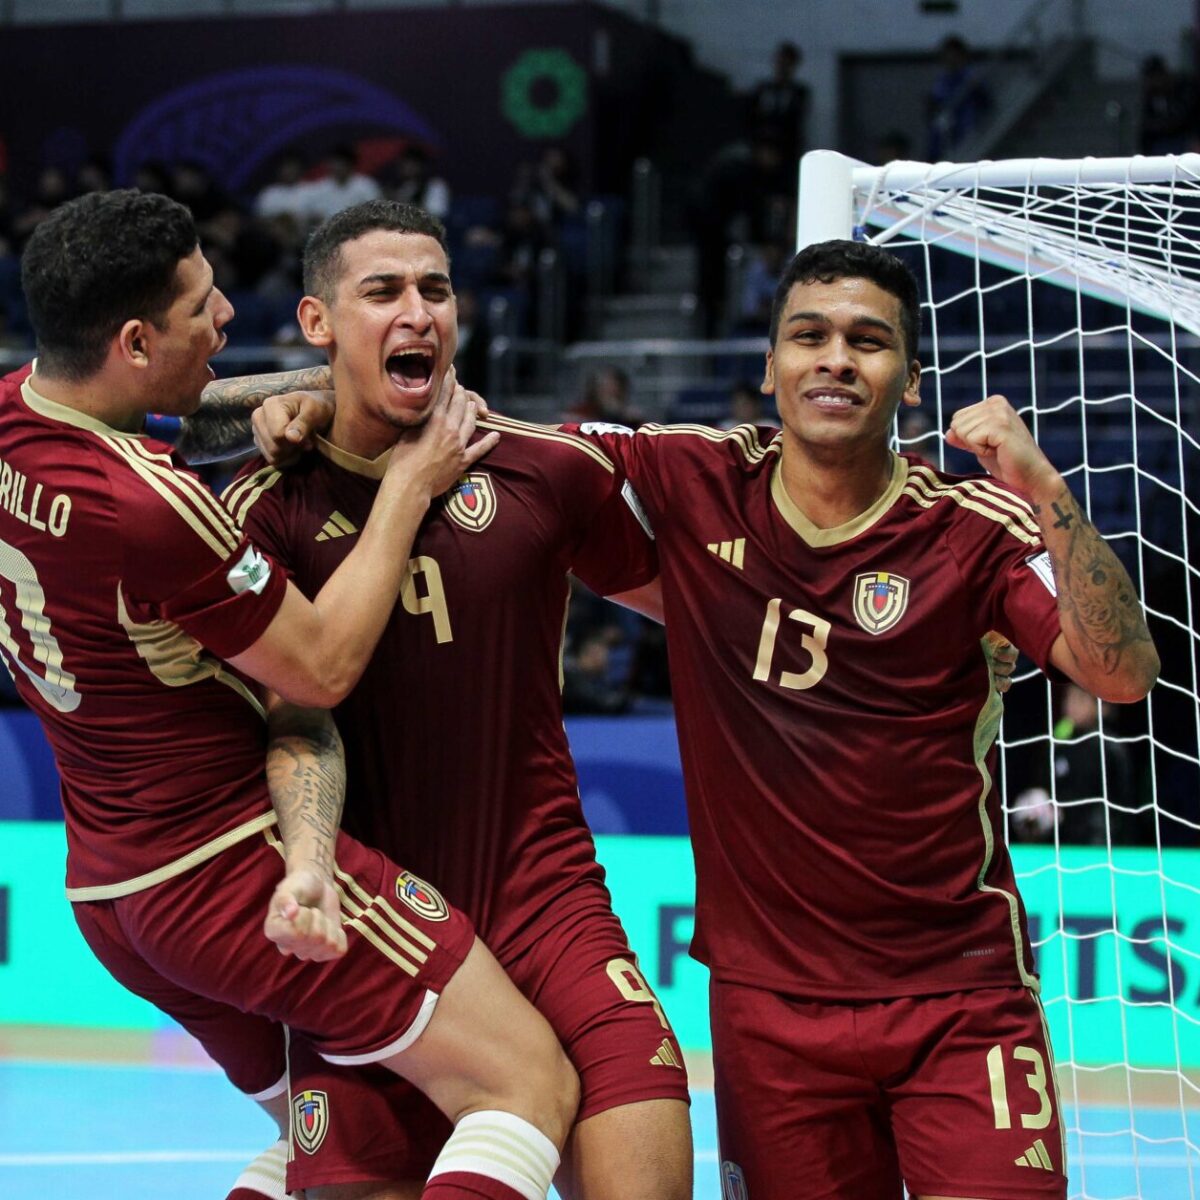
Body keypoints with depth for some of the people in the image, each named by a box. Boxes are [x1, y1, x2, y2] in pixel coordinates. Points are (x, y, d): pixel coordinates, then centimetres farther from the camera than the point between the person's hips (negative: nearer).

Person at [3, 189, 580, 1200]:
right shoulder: (149, 506, -26)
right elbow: (323, 667, -13)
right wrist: (407, 487, -4)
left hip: (107, 886, 9)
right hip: (235, 868, -9)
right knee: (531, 1082, -10)